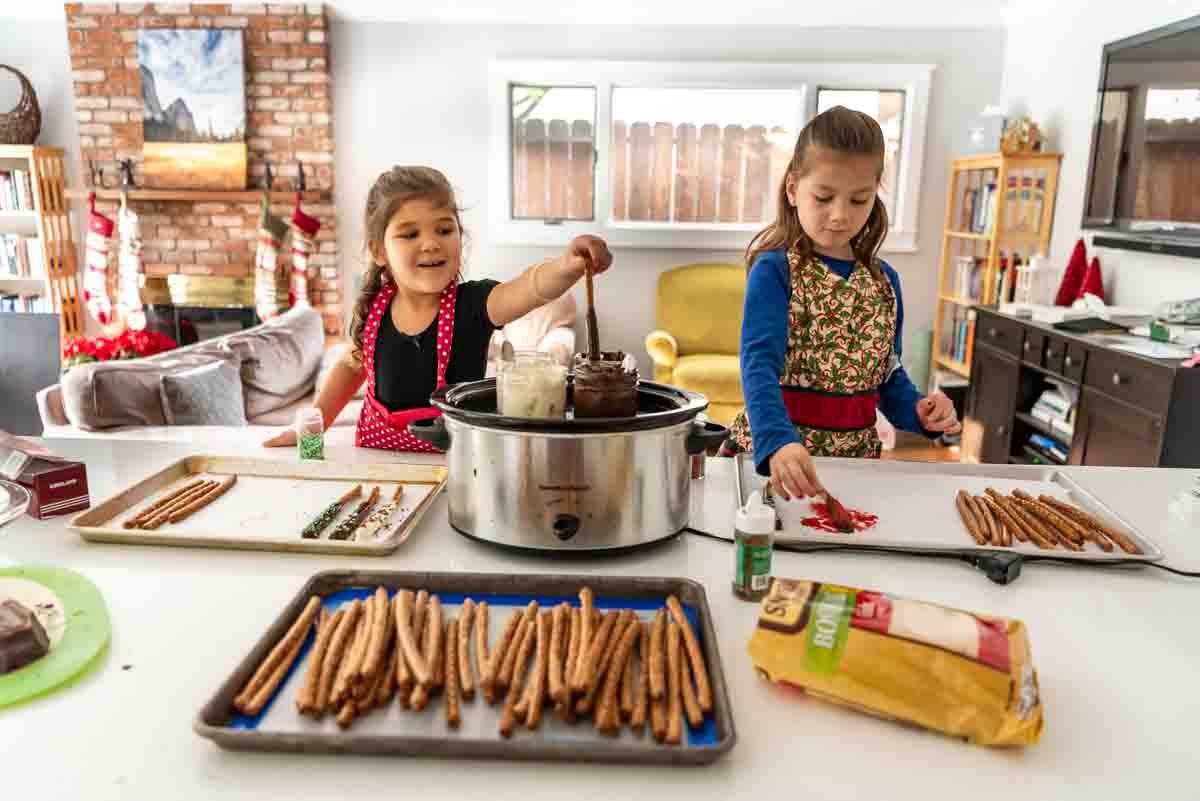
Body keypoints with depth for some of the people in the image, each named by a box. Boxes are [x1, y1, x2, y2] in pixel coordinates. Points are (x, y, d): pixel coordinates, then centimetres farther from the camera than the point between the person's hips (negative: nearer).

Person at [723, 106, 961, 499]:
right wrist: (778, 441, -39)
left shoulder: (885, 281, 7)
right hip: (772, 452, -4)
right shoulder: (774, 271, -10)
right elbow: (760, 365, -23)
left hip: (856, 453, 4)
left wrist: (918, 412, -5)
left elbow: (888, 373, 15)